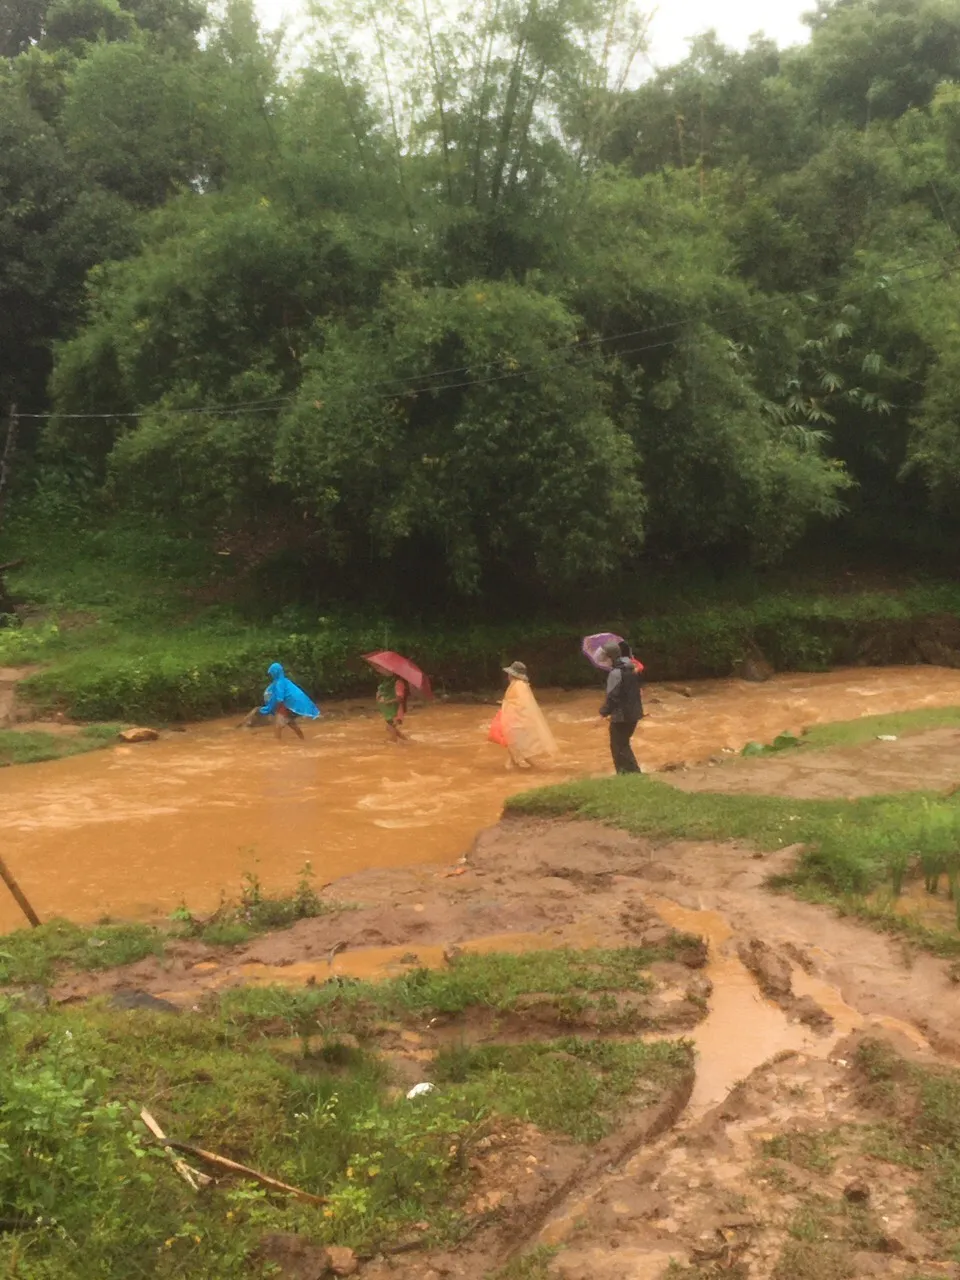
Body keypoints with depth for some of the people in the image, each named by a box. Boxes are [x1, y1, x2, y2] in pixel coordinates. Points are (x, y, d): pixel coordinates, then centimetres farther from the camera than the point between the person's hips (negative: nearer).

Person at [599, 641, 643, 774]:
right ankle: (625, 772, 27)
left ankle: (634, 772, -6)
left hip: (621, 715, -9)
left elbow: (612, 696, -20)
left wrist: (604, 711, -9)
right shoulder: (632, 670, 8)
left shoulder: (616, 673, -19)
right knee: (623, 744, 21)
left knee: (619, 746, 1)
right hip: (633, 713, 9)